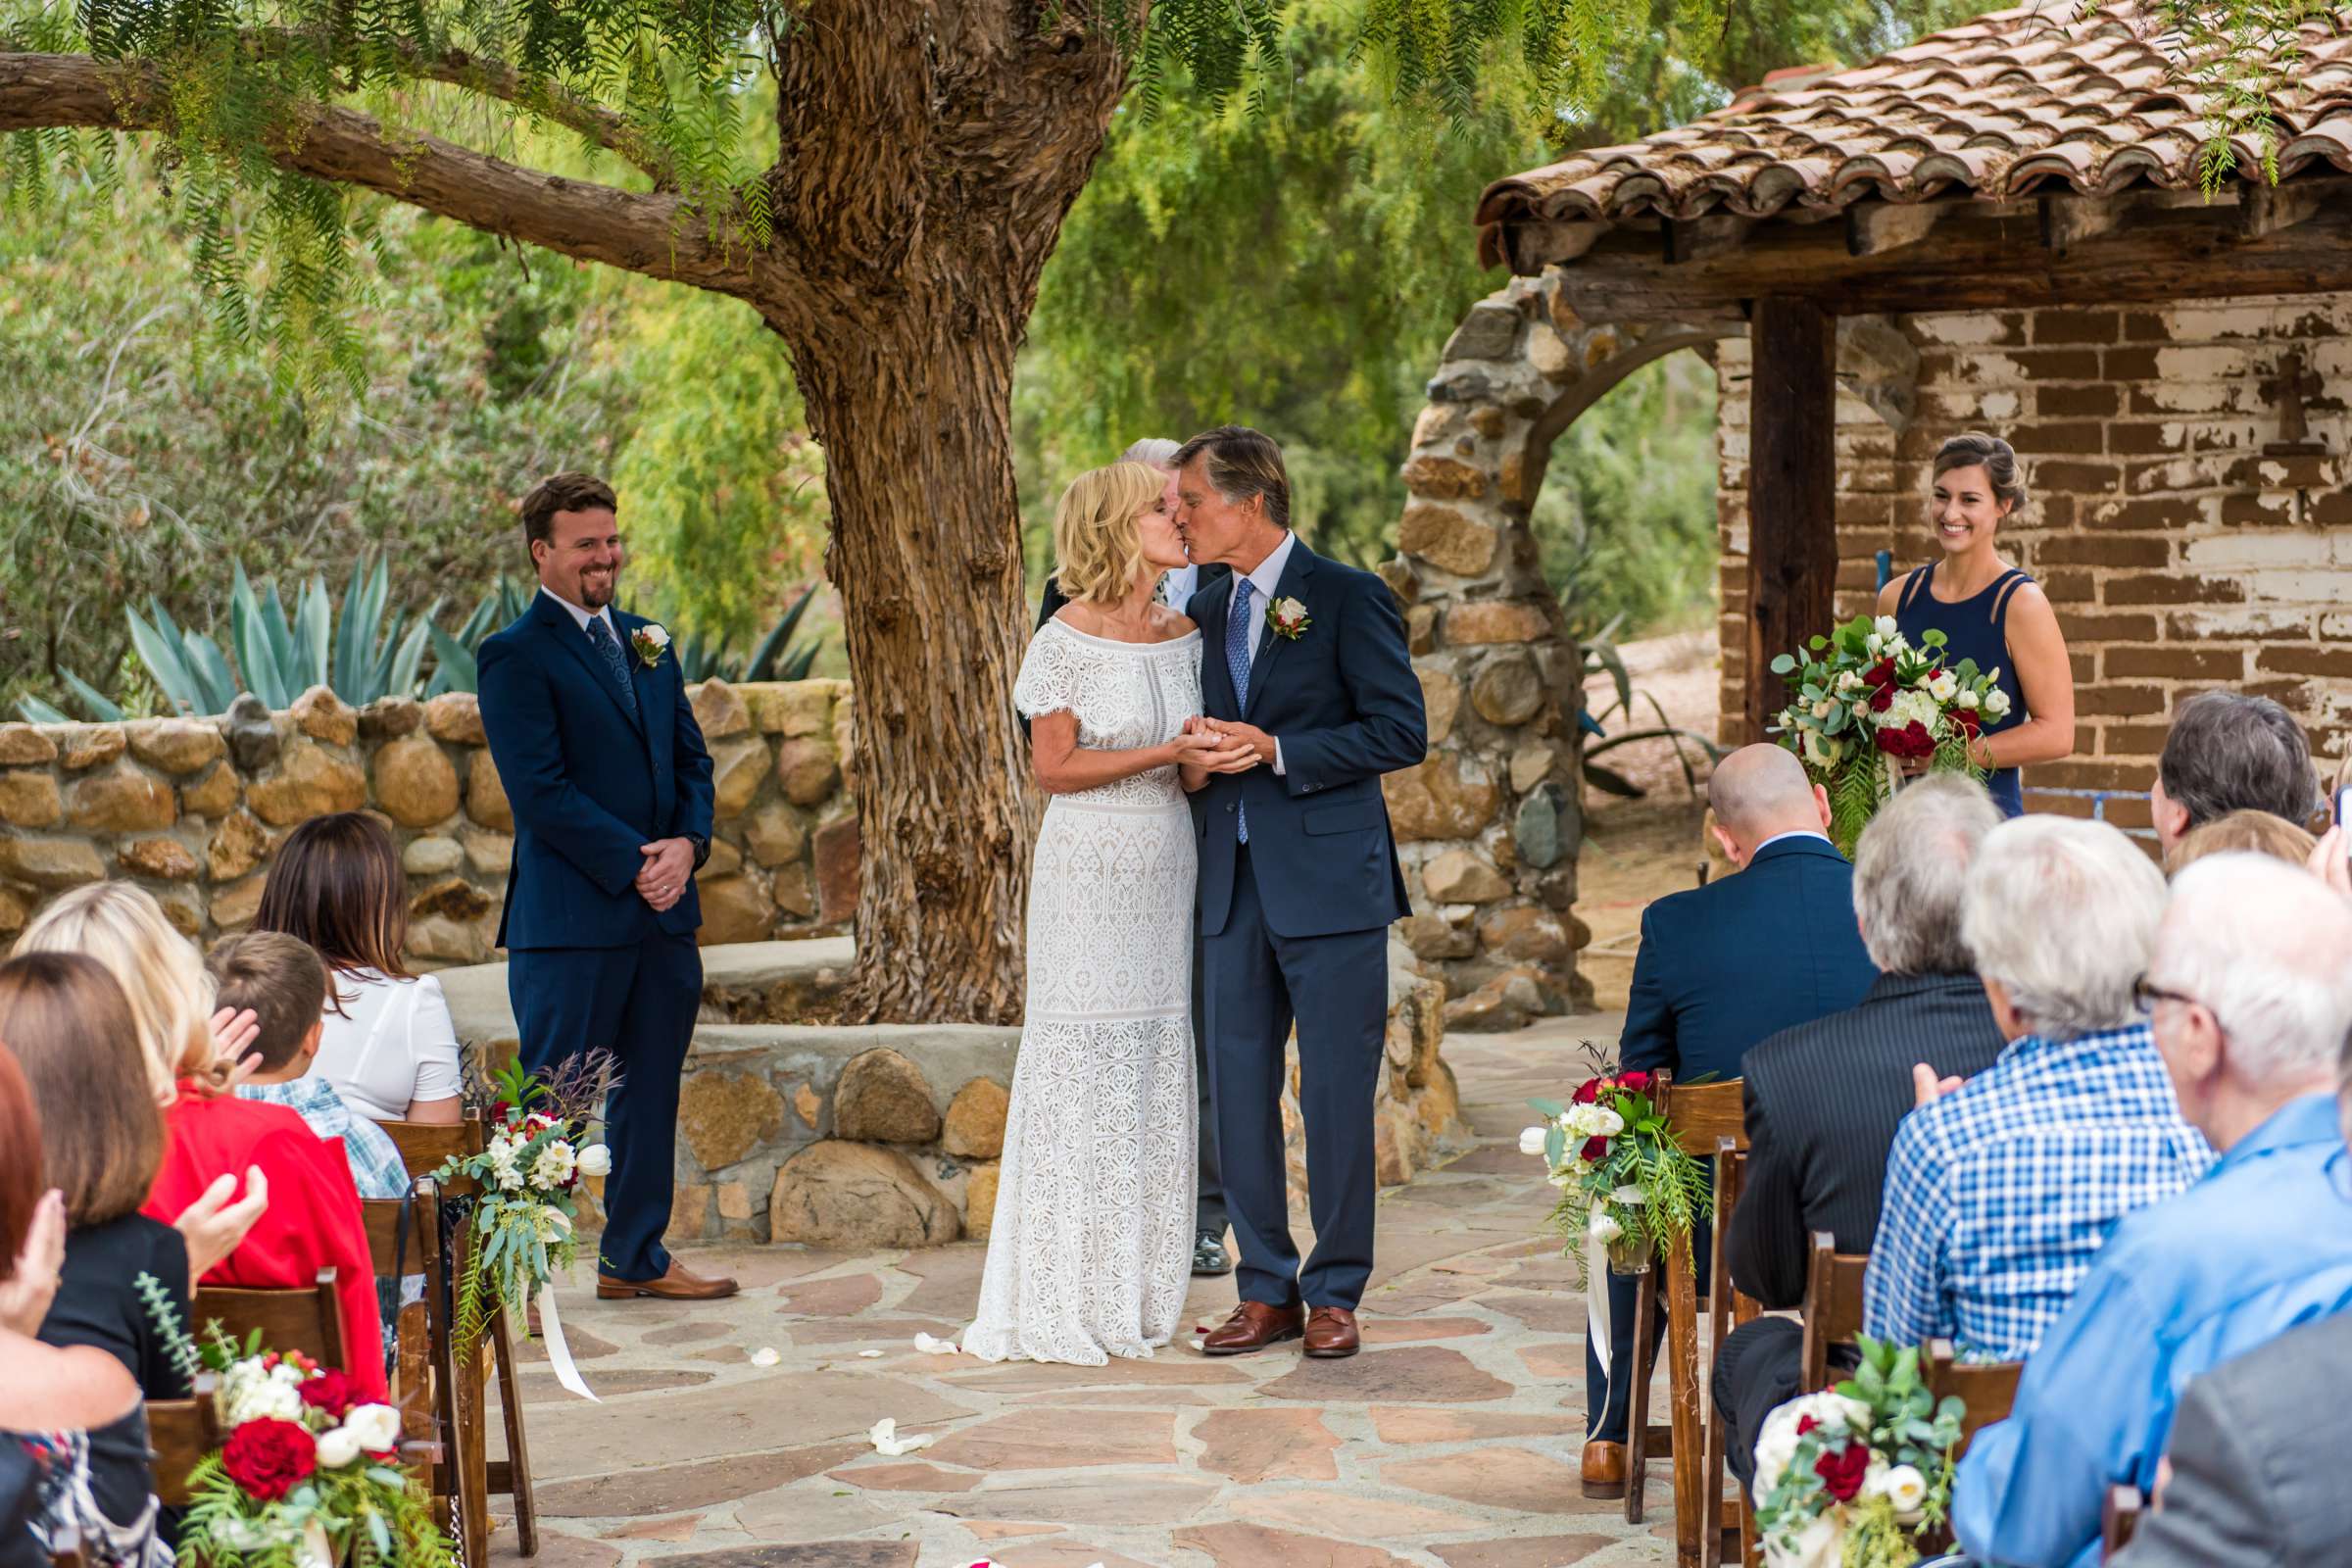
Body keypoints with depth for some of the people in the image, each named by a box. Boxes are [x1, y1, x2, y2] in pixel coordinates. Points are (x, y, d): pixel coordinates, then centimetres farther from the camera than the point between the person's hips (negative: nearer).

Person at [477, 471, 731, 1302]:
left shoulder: (647, 645, 16)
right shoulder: (516, 657, -8)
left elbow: (691, 757, 16)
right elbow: (542, 791, -14)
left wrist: (688, 843, -3)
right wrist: (634, 864, -16)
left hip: (663, 914, 7)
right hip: (571, 915, -7)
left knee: (649, 1093, 14)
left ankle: (636, 1256, 24)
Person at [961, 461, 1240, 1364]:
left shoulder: (1186, 637, 9)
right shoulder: (1069, 638, -8)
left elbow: (1193, 775, 13)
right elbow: (1052, 767, -10)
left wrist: (1209, 764, -10)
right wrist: (1165, 754, -17)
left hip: (1166, 870, 6)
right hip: (1089, 871, -6)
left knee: (1157, 1073, 6)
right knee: (1082, 1068, -3)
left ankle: (1135, 1296, 13)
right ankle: (1062, 1302, 4)